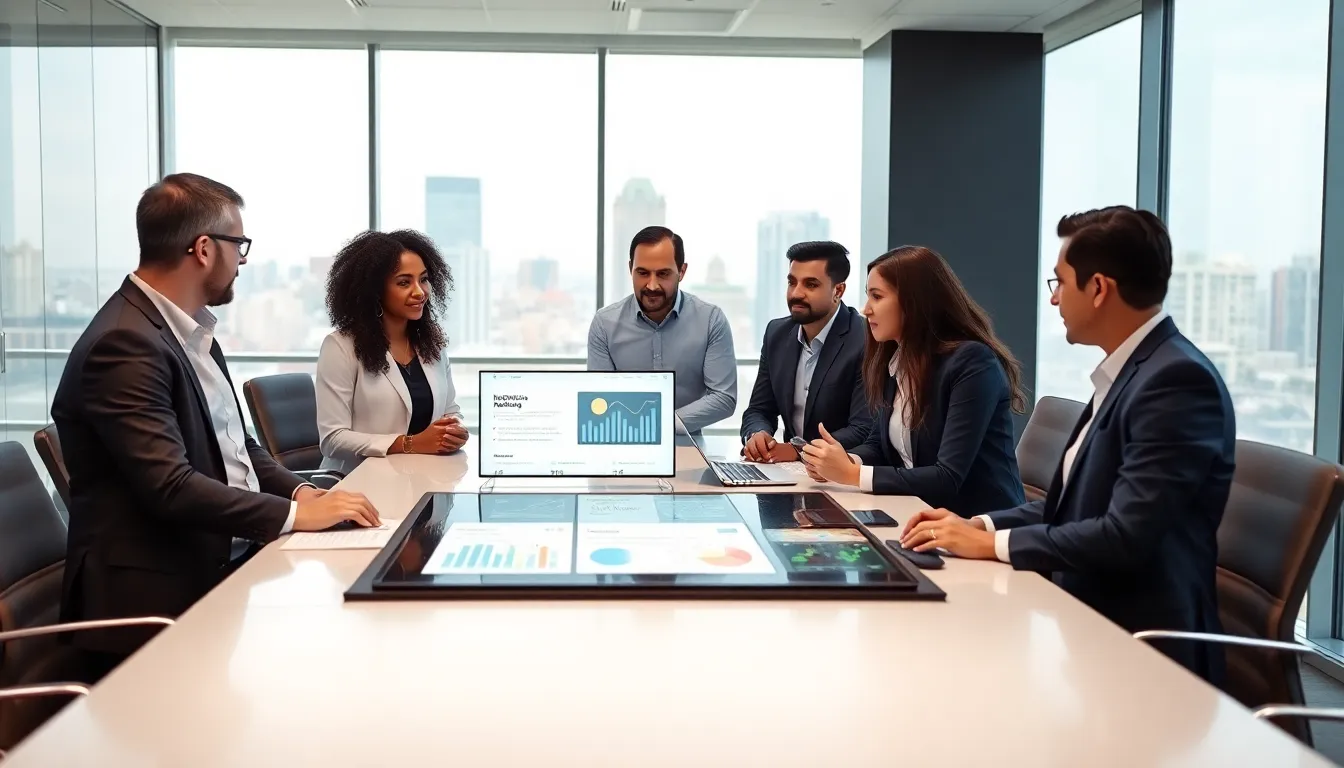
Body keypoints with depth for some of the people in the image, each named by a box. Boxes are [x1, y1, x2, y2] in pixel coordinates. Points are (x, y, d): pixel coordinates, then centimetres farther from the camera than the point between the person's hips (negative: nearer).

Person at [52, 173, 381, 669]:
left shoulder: (190, 332, 12)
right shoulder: (126, 344, -18)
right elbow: (170, 487, -25)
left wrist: (303, 492, 0)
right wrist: (295, 514, -21)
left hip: (210, 569, 9)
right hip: (158, 600, -9)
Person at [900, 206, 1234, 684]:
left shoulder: (1178, 379, -19)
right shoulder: (1129, 372, 11)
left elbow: (1126, 535, -24)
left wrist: (991, 544, -16)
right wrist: (979, 525, 2)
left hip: (1138, 648, -8)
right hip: (1090, 621, 8)